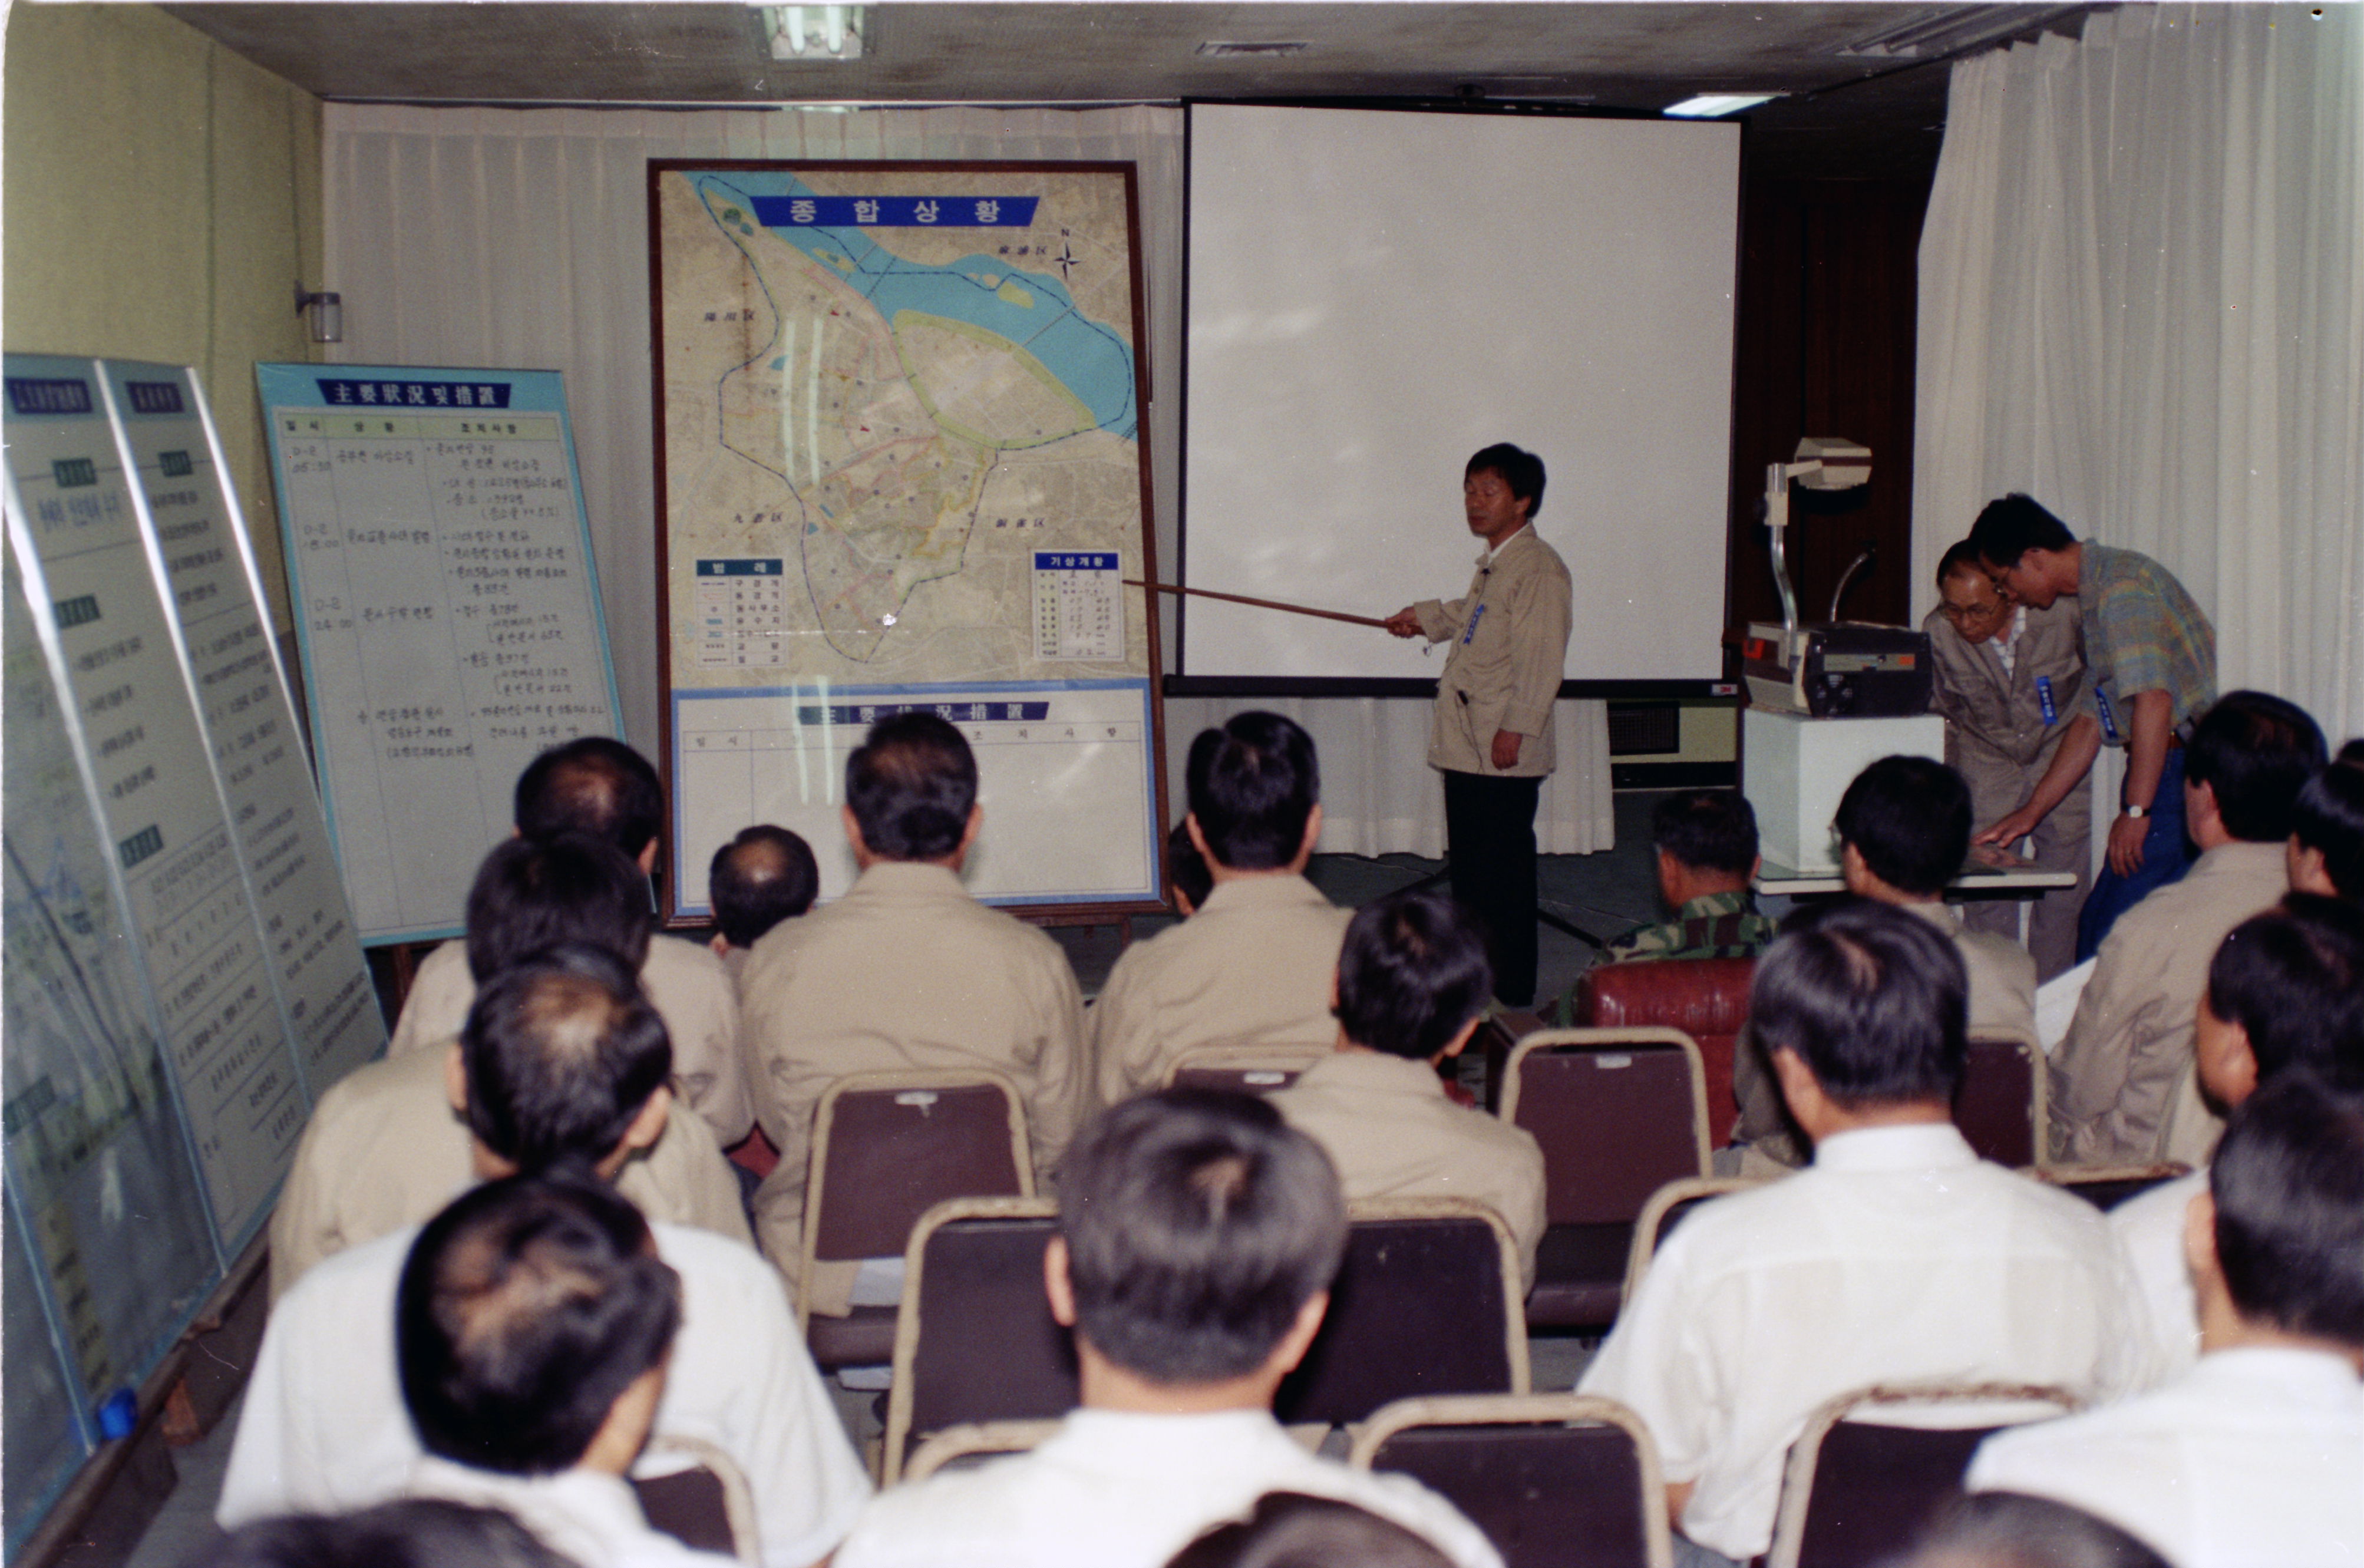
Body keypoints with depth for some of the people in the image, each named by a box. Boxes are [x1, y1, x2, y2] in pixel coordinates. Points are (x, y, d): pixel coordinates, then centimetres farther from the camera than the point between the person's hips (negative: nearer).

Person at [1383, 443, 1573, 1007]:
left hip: (1507, 754, -10)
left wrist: (1516, 728, -23)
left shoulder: (1539, 569, -14)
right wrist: (1426, 616, 43)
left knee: (1504, 871, -5)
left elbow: (1542, 660, -20)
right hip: (1466, 747, 10)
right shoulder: (1493, 564, 16)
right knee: (1467, 864, 15)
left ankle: (1510, 993, 1)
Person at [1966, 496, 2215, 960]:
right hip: (2165, 769, 10)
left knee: (2114, 933, -11)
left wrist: (2135, 810, -22)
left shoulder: (2120, 586, -13)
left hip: (2186, 768, -10)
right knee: (2096, 924, 8)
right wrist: (2030, 813, 24)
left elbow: (2154, 700, -23)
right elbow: (2091, 722, 24)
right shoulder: (2095, 596, 20)